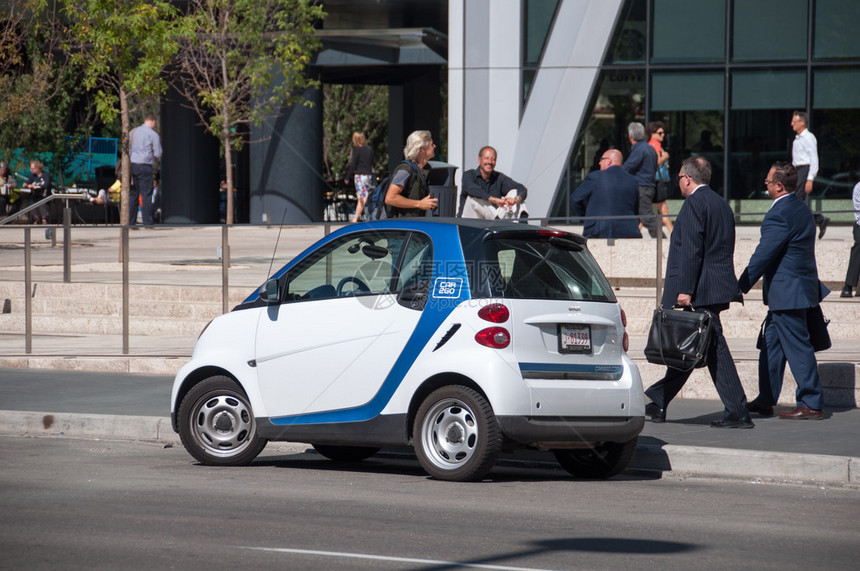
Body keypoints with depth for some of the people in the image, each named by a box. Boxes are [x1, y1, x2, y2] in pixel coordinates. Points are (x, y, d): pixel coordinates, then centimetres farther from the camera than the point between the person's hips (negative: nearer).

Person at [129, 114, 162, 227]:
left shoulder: (133, 131, 12)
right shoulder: (153, 135, -4)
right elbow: (158, 154, -4)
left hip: (132, 164, 5)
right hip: (145, 166, -5)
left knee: (132, 195, 7)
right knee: (146, 195, -5)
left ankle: (131, 222, 5)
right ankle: (147, 223, -8)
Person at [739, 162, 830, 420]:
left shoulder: (779, 215, -19)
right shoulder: (801, 209, 12)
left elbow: (763, 255, -20)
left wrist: (741, 287, -13)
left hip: (788, 292, -10)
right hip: (800, 285, 10)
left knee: (797, 347, -5)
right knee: (771, 344, 14)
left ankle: (811, 404, -1)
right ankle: (765, 401, 19)